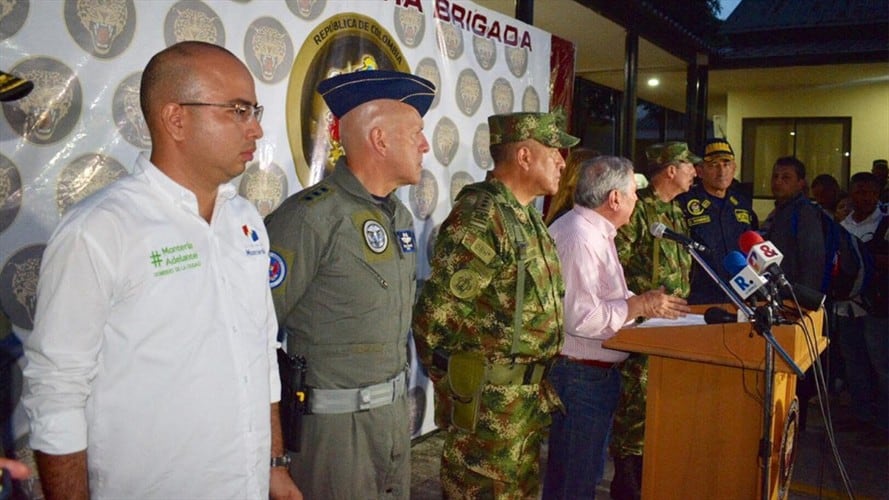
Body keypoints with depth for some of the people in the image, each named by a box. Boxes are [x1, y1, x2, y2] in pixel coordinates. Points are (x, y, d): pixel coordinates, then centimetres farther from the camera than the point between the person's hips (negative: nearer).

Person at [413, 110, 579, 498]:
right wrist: (461, 384, -11)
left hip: (524, 394, 9)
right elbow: (436, 313, -22)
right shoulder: (480, 216, -20)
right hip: (488, 398, -9)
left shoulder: (523, 215, 11)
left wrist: (534, 381, 17)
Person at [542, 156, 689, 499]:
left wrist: (642, 303, 6)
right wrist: (639, 305, -19)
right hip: (580, 376, -11)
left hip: (597, 371, 11)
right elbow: (579, 317, -28)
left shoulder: (594, 232, 12)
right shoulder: (579, 237, -22)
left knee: (589, 470, 22)